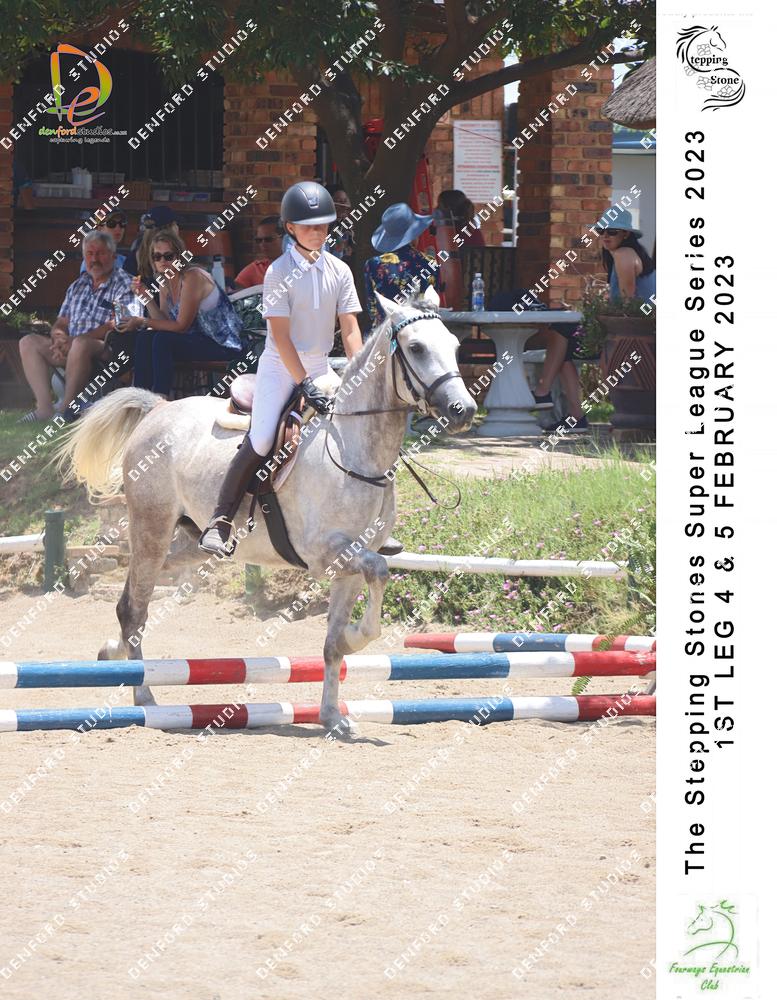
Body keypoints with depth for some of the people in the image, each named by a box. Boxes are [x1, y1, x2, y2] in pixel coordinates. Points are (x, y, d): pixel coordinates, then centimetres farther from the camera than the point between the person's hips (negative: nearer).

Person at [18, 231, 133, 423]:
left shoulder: (123, 284, -1)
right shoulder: (78, 286, 22)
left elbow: (115, 326, -13)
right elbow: (60, 324, 21)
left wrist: (73, 340, -17)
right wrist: (59, 336, -6)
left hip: (107, 350, -7)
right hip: (70, 349, 7)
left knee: (81, 345, -39)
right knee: (28, 342, -9)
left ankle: (66, 407, -31)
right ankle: (44, 407, -22)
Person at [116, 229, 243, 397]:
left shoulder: (193, 277, -19)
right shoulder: (165, 284, 8)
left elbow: (181, 325, -20)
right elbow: (165, 322, 2)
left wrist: (143, 322, -17)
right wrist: (146, 297, -8)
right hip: (199, 340, 9)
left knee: (163, 340, -26)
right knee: (145, 337, -4)